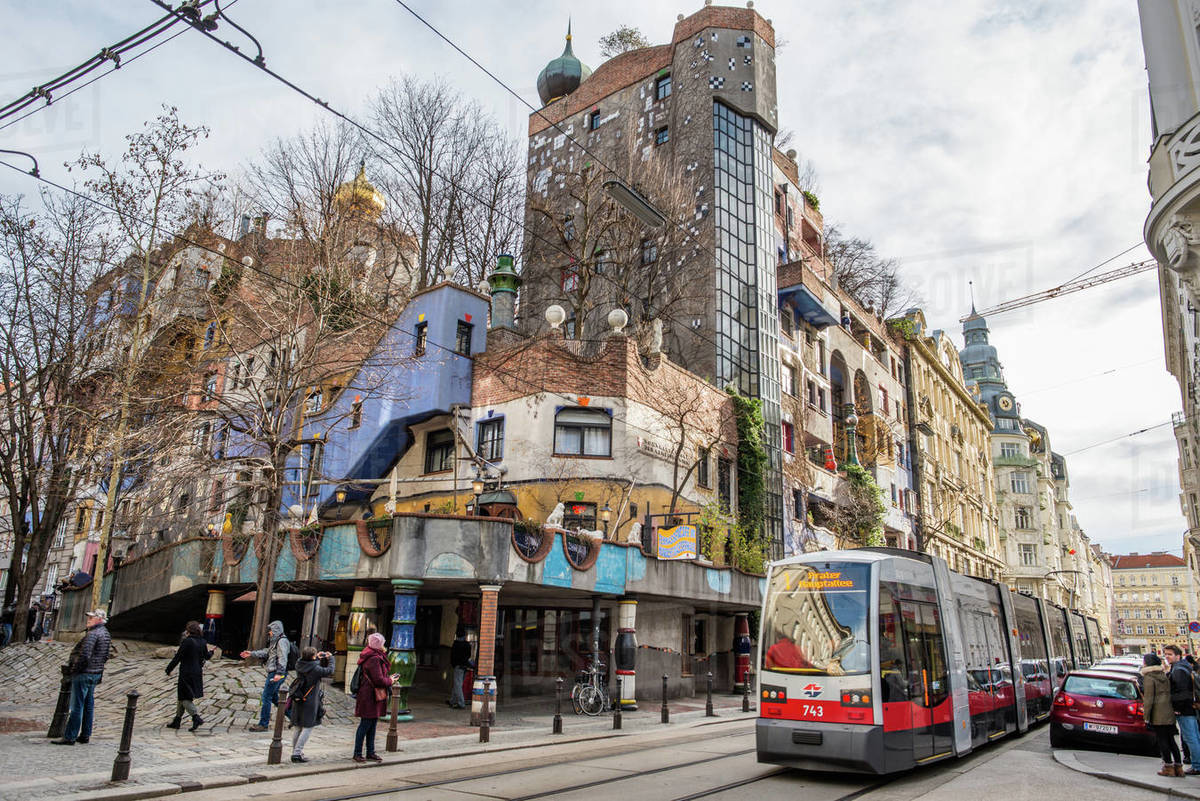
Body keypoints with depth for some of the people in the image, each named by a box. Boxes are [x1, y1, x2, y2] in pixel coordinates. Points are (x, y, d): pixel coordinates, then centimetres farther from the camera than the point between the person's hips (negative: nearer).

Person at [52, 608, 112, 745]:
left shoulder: (93, 634, -18)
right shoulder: (106, 634, 13)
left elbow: (84, 655, -24)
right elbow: (105, 656, 17)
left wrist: (73, 670, -14)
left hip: (84, 673, -10)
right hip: (96, 673, 10)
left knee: (76, 707, -4)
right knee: (88, 705, 14)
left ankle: (70, 737, 1)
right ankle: (85, 735, 19)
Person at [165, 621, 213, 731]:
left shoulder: (187, 641, -16)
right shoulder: (203, 642, 4)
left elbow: (177, 657, -14)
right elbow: (207, 656, 14)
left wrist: (169, 669, -3)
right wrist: (211, 652, 37)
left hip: (186, 674, -7)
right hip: (198, 673, 7)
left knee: (185, 698, -2)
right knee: (182, 697, 19)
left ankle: (196, 717, -15)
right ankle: (177, 720, 26)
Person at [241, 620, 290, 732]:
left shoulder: (282, 641, -15)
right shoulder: (275, 641, 18)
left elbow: (283, 658, -23)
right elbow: (266, 652, 28)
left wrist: (279, 673, -30)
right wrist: (251, 654, 24)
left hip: (276, 673, -10)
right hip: (273, 673, 10)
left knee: (266, 697, -5)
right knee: (274, 697, 17)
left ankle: (263, 724, 2)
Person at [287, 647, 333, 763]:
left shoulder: (299, 664, -1)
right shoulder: (315, 669, -20)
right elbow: (329, 671, -6)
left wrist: (319, 658, 13)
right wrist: (330, 659, 9)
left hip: (297, 701, 7)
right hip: (309, 702, -7)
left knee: (298, 728, 17)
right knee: (308, 728, 1)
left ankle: (296, 751, 25)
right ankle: (297, 753, -3)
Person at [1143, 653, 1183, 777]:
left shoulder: (1148, 678, -11)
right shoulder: (1164, 676, 13)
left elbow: (1148, 699, -14)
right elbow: (1169, 694, 16)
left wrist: (1146, 717, -9)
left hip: (1157, 715, -7)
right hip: (1169, 713, 7)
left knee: (1162, 740, 0)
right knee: (1171, 740, 13)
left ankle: (1169, 767, 4)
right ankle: (1178, 767, 15)